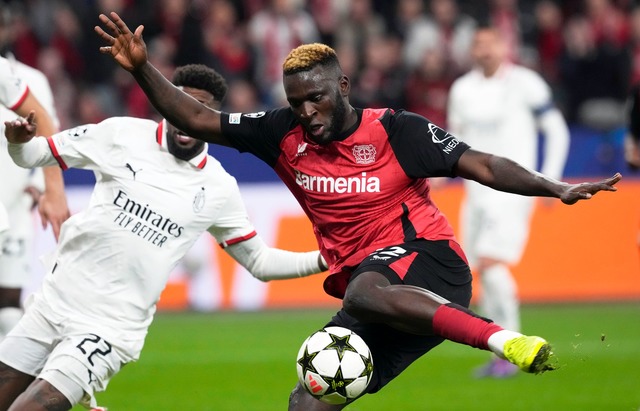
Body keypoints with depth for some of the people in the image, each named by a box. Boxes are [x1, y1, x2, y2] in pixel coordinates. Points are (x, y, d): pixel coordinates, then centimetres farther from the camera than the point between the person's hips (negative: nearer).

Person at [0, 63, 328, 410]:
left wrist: (322, 260, -3)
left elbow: (259, 260, 9)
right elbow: (34, 154, 4)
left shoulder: (218, 189, 1)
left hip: (110, 328, -2)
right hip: (52, 303, 2)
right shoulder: (122, 134, -1)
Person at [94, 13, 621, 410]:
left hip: (426, 259, -6)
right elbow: (197, 119, 8)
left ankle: (504, 339, -45)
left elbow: (482, 166, -9)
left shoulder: (395, 130, -6)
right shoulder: (285, 136, 6)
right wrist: (141, 67, -4)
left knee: (362, 293, -40)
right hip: (363, 275, 6)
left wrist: (556, 189, -20)